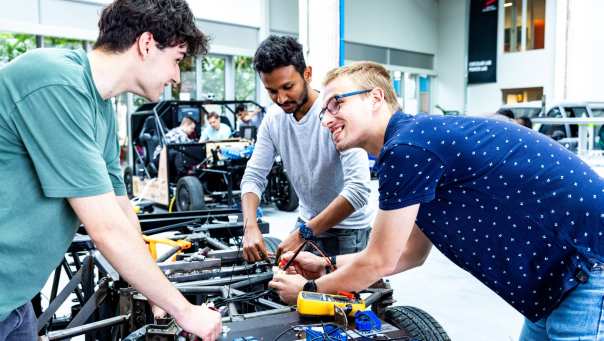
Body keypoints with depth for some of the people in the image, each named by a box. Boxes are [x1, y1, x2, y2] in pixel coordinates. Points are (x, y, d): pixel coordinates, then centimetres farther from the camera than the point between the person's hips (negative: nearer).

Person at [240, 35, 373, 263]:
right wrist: (251, 226, -22)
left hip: (346, 229, -5)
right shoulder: (273, 118, -5)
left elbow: (358, 189, -31)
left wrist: (304, 233, -32)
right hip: (307, 222, 5)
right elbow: (253, 176, -4)